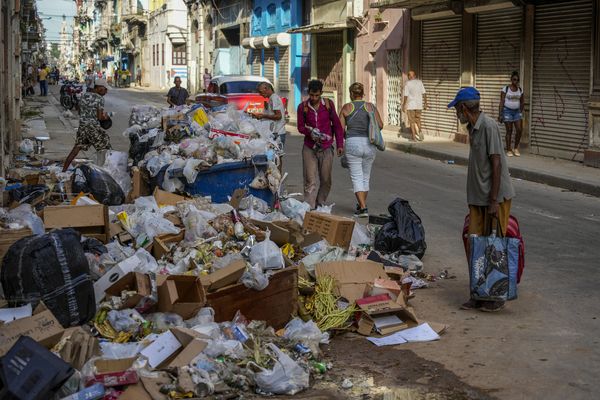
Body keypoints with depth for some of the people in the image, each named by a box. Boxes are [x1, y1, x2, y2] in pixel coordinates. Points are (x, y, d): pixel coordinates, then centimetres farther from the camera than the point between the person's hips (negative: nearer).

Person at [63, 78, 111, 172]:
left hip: (82, 125, 7)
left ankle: (64, 170, 17)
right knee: (103, 148, 8)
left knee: (76, 149, 16)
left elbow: (80, 112, 15)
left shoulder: (84, 95, 9)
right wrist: (105, 117, 5)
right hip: (93, 127, -6)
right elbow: (99, 117, -15)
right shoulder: (99, 98, -11)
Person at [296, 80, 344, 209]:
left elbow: (337, 124, 6)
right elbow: (300, 127, 5)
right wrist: (310, 131, -17)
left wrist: (340, 145, 1)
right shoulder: (303, 107, -4)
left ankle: (320, 205, 23)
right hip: (309, 148, -1)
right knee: (310, 181, -8)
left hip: (326, 149, 1)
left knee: (326, 181, 6)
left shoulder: (328, 104, -2)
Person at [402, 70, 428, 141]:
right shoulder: (420, 82, 1)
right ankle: (420, 131, -3)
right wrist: (425, 104, 8)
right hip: (419, 105, 3)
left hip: (410, 105, -3)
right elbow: (424, 94, 1)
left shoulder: (407, 84, -9)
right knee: (418, 119, 18)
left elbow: (406, 96, -12)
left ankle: (414, 136, 5)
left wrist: (403, 106, -5)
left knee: (412, 121, 6)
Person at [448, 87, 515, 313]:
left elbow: (496, 163, -19)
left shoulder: (488, 127, -16)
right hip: (478, 198, 9)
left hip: (496, 198, -9)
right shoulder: (473, 128, 13)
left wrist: (494, 200, -20)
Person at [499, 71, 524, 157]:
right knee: (509, 131, 0)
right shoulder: (505, 89, -6)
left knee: (519, 130, -5)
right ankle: (509, 150, 10)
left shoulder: (520, 89, 6)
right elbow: (502, 102, -7)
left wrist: (521, 112, 9)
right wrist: (500, 114, -11)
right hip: (507, 111, -4)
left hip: (517, 111, 4)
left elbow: (522, 102, 15)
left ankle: (516, 148, 13)